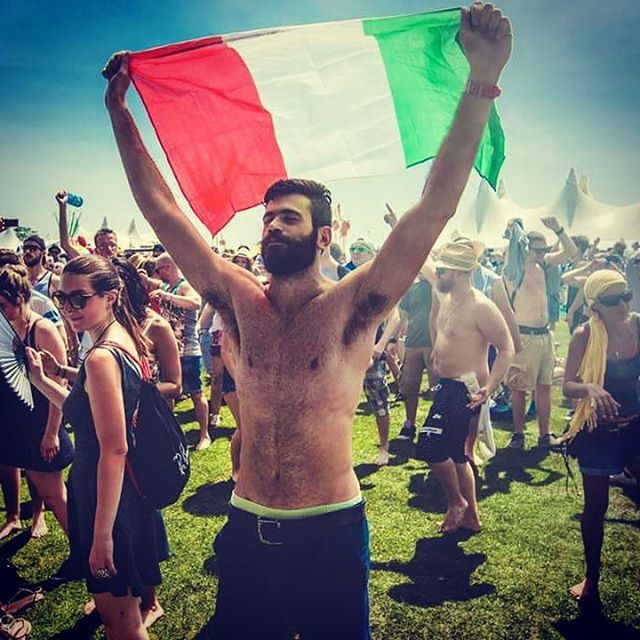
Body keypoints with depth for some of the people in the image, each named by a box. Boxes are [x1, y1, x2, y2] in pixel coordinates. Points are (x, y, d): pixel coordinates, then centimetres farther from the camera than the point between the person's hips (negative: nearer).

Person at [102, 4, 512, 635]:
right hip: (246, 533, 3)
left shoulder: (351, 307, -9)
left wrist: (481, 83, -24)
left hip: (330, 535, -3)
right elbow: (161, 207, 1)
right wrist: (118, 109, 2)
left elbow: (435, 205, -18)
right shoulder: (239, 304, -1)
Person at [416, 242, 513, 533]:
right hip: (446, 386, 10)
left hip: (464, 390, -9)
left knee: (430, 446, -12)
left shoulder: (480, 307, -20)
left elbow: (506, 348, -19)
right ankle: (471, 516, 31)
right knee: (455, 454, 17)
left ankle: (456, 501, 13)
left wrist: (489, 387, -26)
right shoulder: (446, 298, 7)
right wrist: (437, 353, 19)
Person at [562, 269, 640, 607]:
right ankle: (592, 580, 29)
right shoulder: (584, 335, -15)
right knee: (596, 505, 9)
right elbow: (568, 386, -14)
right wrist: (590, 388, -33)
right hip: (598, 430, -2)